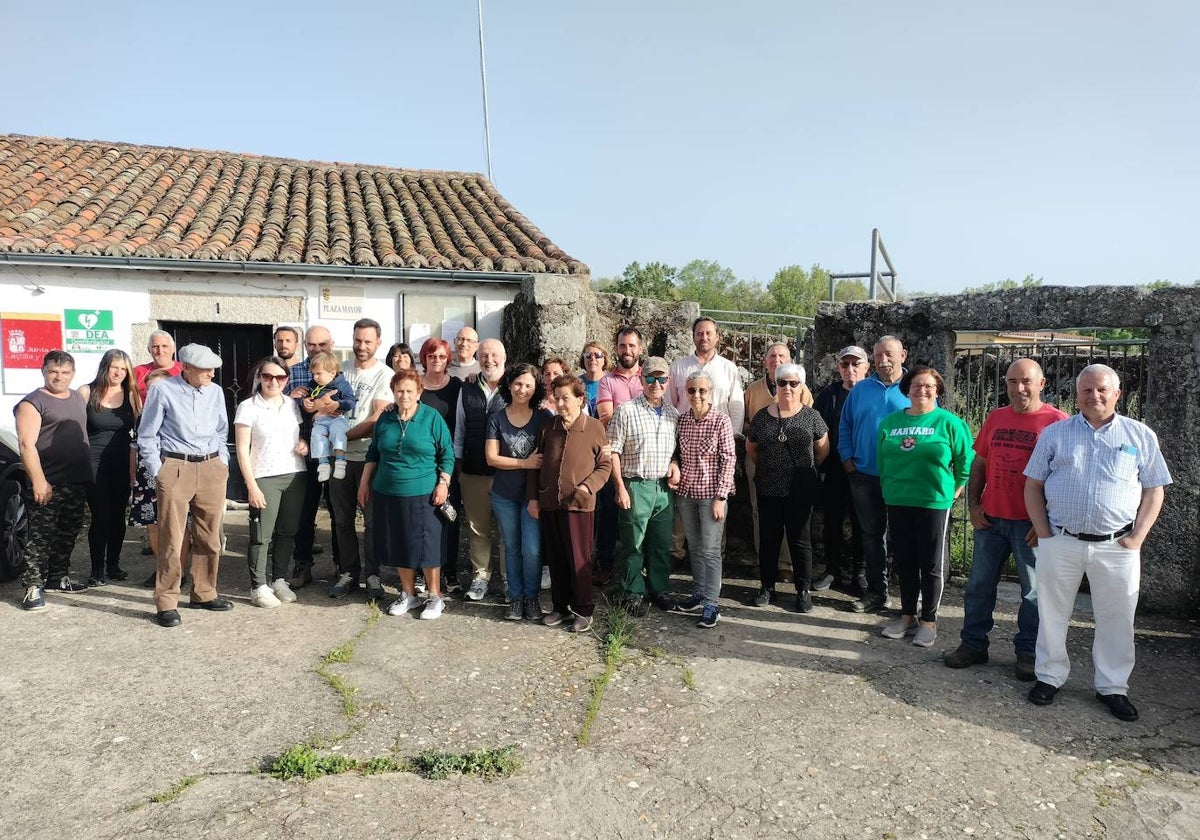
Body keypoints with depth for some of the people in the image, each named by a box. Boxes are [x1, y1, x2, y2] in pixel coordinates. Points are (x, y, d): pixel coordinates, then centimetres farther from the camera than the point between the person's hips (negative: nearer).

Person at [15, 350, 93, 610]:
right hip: (48, 485, -7)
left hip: (78, 483, 7)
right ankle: (33, 586, 1)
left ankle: (58, 576, 27)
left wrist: (88, 473, 18)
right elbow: (26, 444, -16)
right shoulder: (33, 403, -8)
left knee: (67, 535, 15)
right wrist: (38, 481, -22)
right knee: (41, 537, -5)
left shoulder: (78, 397, 14)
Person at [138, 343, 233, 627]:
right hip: (175, 467, -4)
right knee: (171, 539, -2)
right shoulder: (163, 391, -4)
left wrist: (223, 464, 11)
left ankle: (204, 593, 25)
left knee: (210, 537, 10)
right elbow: (147, 436, 0)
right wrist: (158, 474, -3)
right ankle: (166, 602, 7)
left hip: (211, 468, 5)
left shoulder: (216, 392, 9)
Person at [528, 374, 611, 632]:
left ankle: (583, 611, 15)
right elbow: (535, 465, 12)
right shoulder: (547, 428, 7)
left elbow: (604, 465, 0)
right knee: (555, 559, 13)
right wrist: (533, 498, 8)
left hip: (578, 504, -4)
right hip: (548, 503, 4)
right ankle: (559, 606, 26)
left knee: (578, 560, 1)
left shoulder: (594, 427, -4)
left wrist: (588, 486, -15)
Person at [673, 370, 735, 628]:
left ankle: (711, 604, 5)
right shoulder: (682, 420, 4)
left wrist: (720, 497, -14)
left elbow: (728, 460, -11)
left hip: (711, 494, -5)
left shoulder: (721, 420, -10)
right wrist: (675, 472, -1)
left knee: (711, 550, -2)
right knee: (695, 547, 15)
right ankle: (699, 594, 27)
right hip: (685, 493, 5)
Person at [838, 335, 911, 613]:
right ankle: (876, 591, 22)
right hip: (864, 476, 3)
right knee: (871, 534, 11)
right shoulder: (861, 389, 7)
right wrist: (847, 457, 2)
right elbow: (845, 426, 12)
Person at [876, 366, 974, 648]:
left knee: (931, 565, 5)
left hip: (934, 503, -4)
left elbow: (965, 460, -2)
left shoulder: (949, 422, -4)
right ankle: (907, 616, 25)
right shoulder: (891, 422, 8)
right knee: (904, 562, 12)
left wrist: (955, 491, 0)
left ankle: (928, 621, 17)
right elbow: (882, 460, 15)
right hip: (897, 503, 4)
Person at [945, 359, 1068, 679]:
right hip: (990, 518, 5)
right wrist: (973, 505, 4)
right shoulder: (996, 418, 8)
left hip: (1031, 522, -5)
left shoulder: (1057, 421, -7)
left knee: (1034, 591, 8)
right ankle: (973, 644, 22)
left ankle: (1027, 652, 22)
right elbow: (979, 464, 13)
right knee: (979, 584, 11)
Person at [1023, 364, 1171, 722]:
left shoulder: (1141, 436, 4)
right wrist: (1043, 533, -2)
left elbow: (1154, 491, 6)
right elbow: (1033, 485, 6)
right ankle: (1049, 676, 25)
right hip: (1059, 543, 1)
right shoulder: (1055, 433, 5)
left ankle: (1113, 686, 25)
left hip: (1116, 546, 0)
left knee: (1116, 619, 9)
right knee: (1052, 613, 10)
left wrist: (1137, 538, -3)